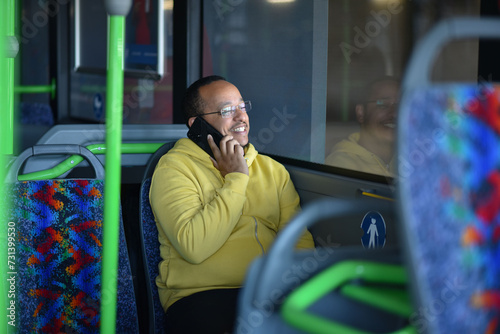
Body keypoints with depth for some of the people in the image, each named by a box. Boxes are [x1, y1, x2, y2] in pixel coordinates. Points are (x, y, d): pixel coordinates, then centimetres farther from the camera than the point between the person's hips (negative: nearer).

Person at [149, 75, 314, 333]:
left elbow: (299, 239, 12)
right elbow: (194, 247, -16)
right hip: (200, 296, -4)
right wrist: (236, 179, -8)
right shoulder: (174, 167, 0)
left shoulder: (272, 169, 19)